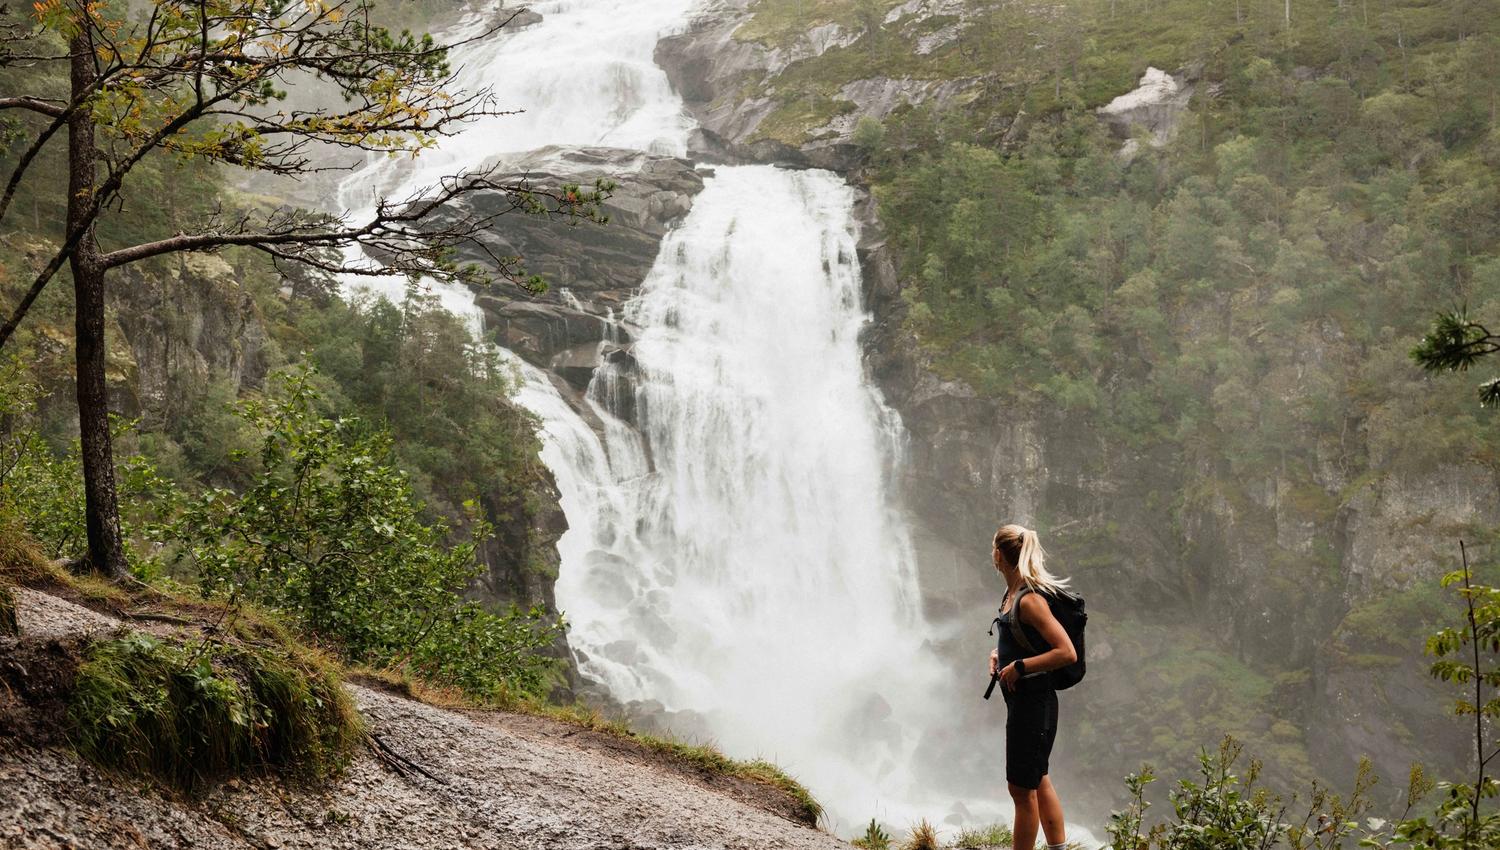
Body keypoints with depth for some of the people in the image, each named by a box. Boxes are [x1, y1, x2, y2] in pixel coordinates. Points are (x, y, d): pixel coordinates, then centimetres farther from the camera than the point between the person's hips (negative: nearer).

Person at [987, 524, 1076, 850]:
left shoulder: (1030, 600, -21)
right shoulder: (1012, 594, 8)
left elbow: (1067, 653, -26)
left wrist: (1019, 666, -21)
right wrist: (998, 654, 7)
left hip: (1033, 702, -10)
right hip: (1019, 699, 10)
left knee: (1022, 787, -1)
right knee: (1038, 781, 19)